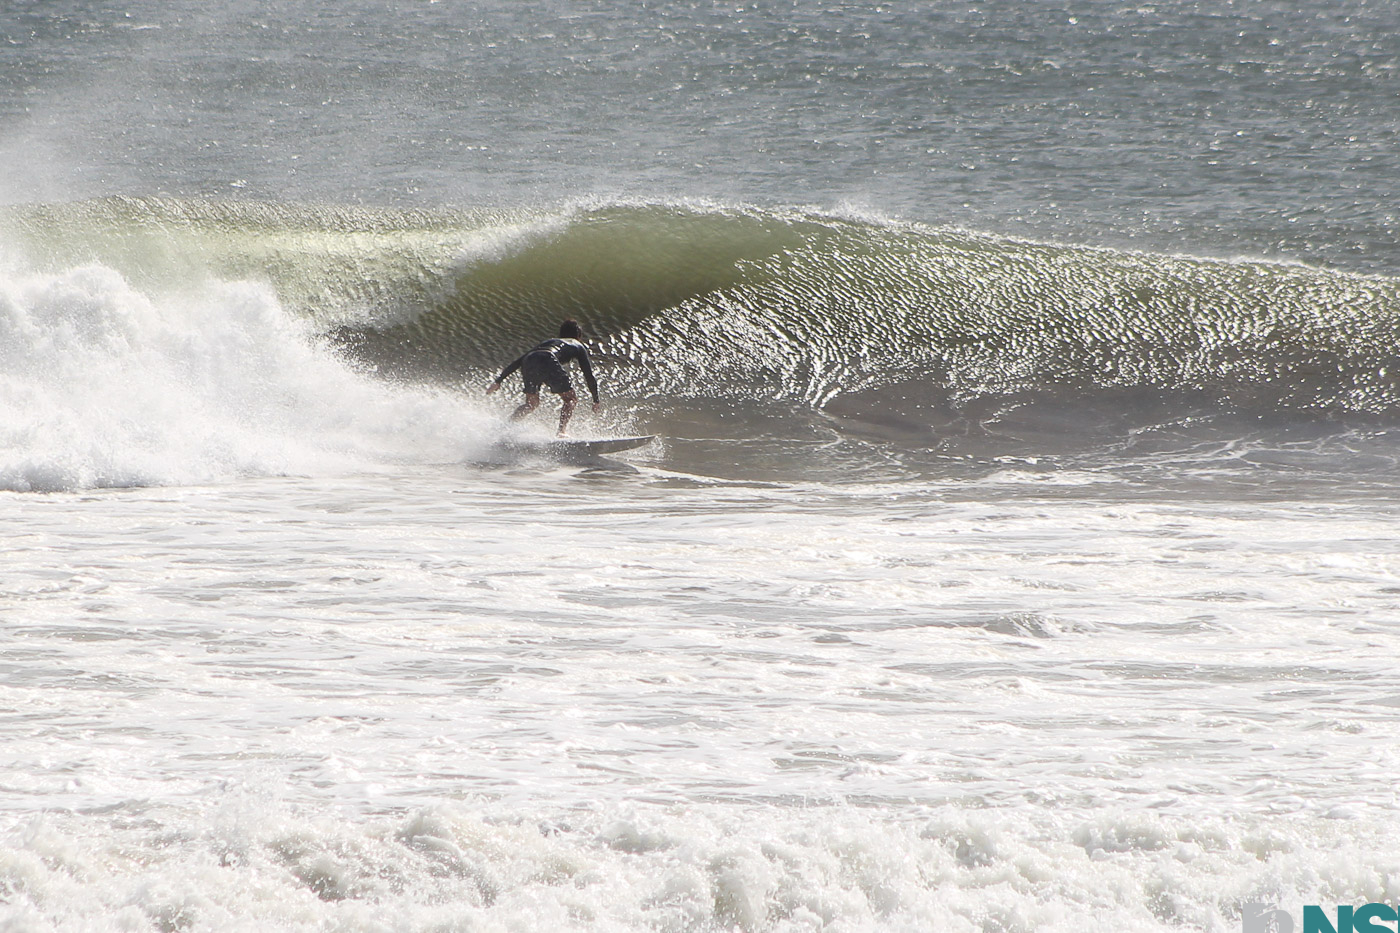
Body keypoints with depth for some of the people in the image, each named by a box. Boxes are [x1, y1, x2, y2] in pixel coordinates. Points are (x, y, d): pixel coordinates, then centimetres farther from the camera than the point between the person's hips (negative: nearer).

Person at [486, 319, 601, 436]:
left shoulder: (549, 341, 40)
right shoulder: (578, 346, 30)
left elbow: (518, 361, 35)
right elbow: (589, 375, 23)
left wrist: (498, 381, 34)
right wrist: (596, 400, 30)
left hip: (528, 361, 5)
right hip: (547, 361, -5)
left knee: (531, 403, 22)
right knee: (571, 399, 9)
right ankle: (561, 432, -8)